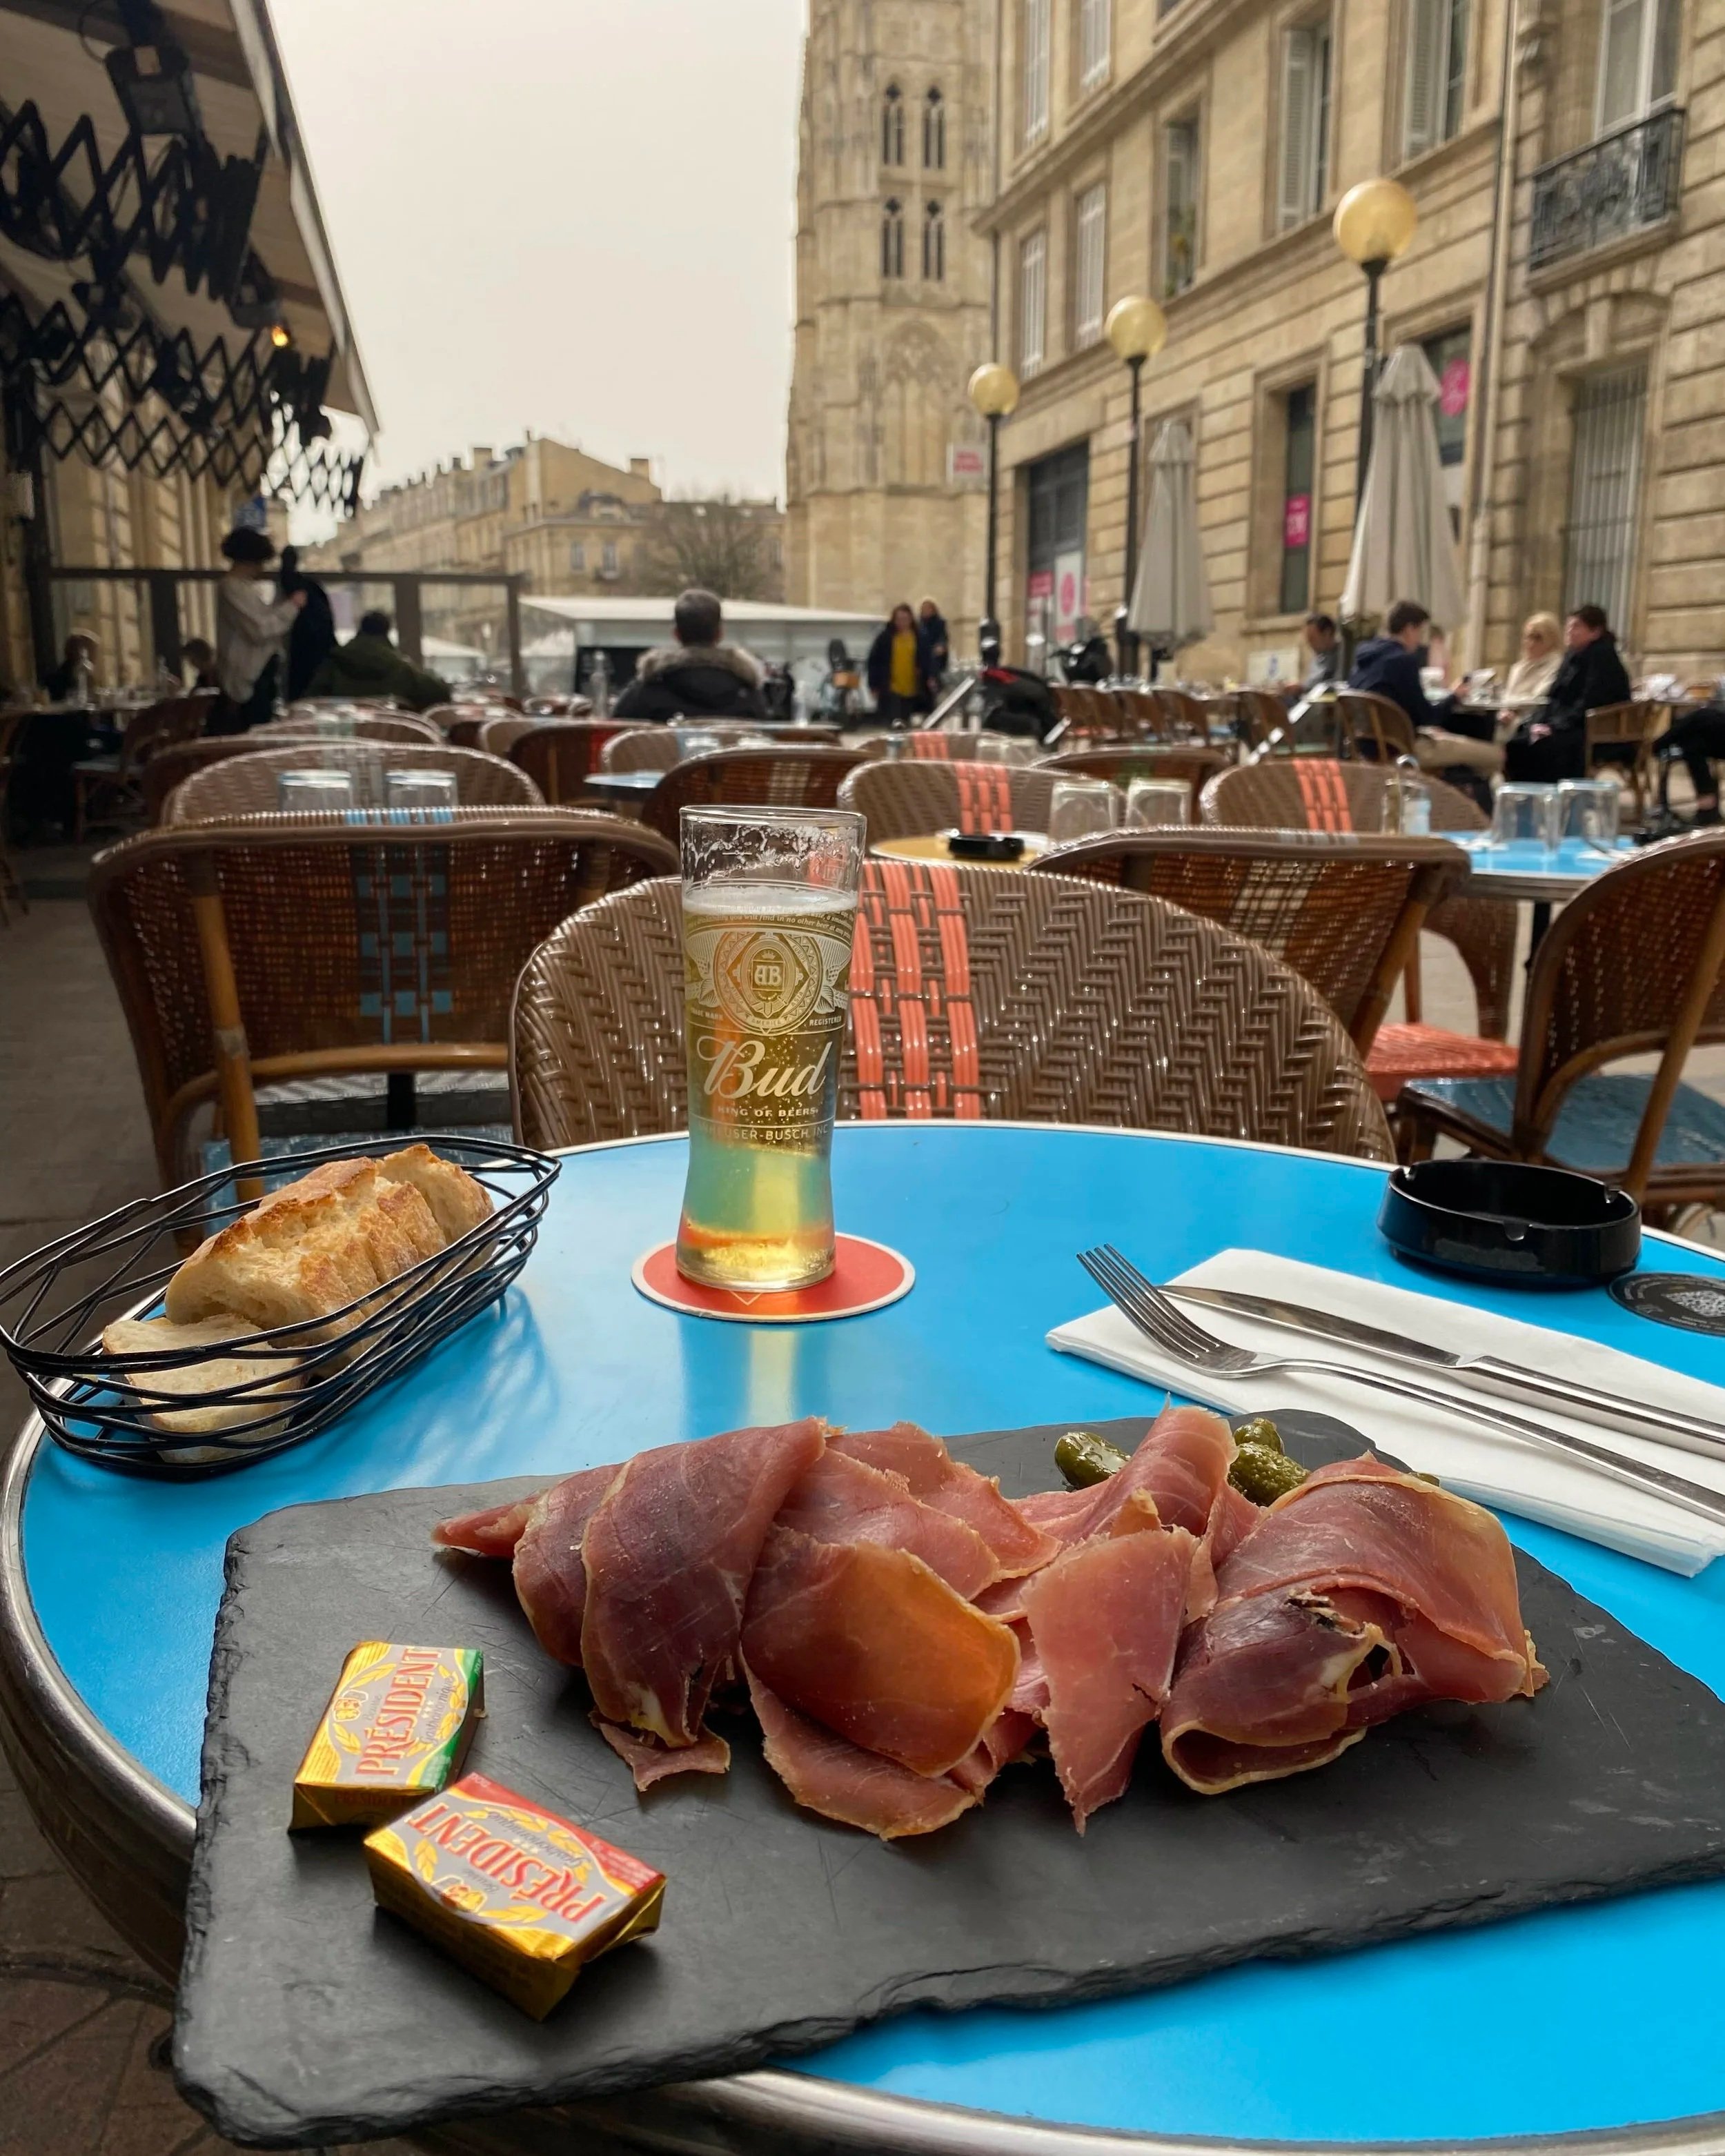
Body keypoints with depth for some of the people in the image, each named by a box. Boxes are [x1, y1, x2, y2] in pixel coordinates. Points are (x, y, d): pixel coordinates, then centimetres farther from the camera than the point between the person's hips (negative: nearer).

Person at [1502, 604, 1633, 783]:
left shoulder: (1602, 657, -8)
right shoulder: (1573, 655, 16)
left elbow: (1589, 704, -17)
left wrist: (1555, 727, -21)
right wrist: (1539, 722, -1)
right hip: (1564, 726, 8)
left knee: (1544, 746, -34)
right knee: (1516, 744, -15)